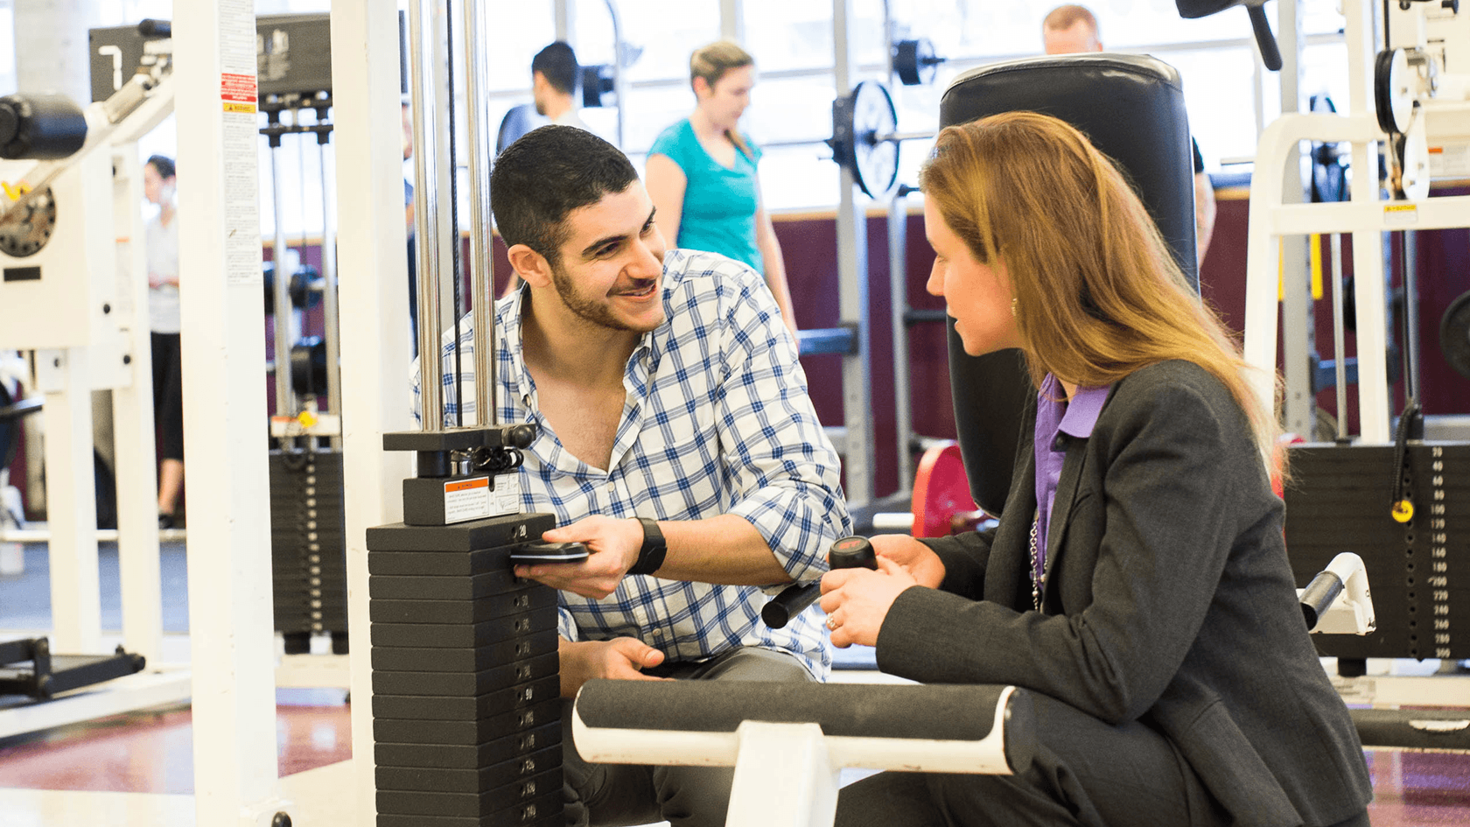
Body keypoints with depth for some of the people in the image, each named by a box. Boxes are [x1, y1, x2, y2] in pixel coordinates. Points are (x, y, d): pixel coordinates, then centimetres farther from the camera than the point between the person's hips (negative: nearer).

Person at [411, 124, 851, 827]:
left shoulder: (721, 301, -12)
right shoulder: (452, 385, -11)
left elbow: (813, 518, -19)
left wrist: (641, 546, -35)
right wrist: (576, 664, -29)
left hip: (744, 652, 0)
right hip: (572, 688, 1)